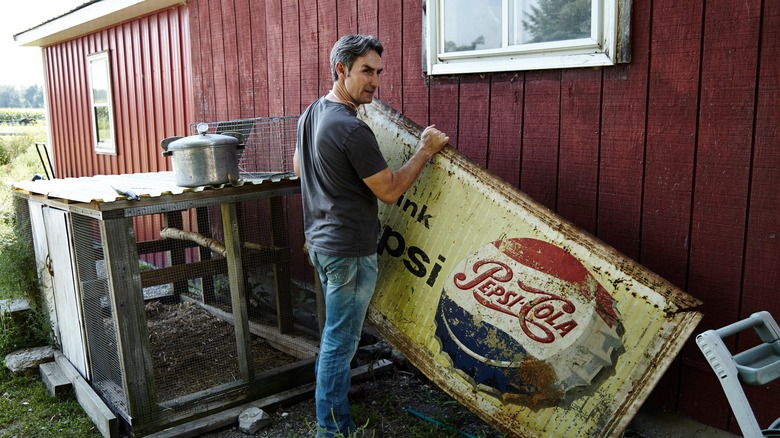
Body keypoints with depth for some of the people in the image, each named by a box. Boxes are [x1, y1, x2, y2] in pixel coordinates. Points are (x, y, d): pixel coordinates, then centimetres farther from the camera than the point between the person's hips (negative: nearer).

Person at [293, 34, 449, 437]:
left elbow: (299, 167, 22)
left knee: (335, 332, 23)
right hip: (349, 251, -10)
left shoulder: (310, 115, 7)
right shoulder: (353, 129, -23)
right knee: (340, 342, 2)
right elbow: (390, 191, -18)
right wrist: (426, 149, -9)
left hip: (319, 240, 10)